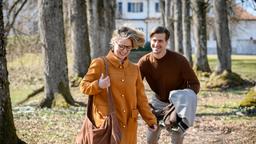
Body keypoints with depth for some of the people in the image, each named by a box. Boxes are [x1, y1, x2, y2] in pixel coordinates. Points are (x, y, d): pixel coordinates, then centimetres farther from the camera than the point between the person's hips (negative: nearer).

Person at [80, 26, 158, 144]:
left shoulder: (134, 69, 13)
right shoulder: (100, 63, -3)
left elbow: (141, 98, 16)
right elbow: (83, 86, 0)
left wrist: (150, 120, 14)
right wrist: (98, 85, -20)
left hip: (129, 124, 5)